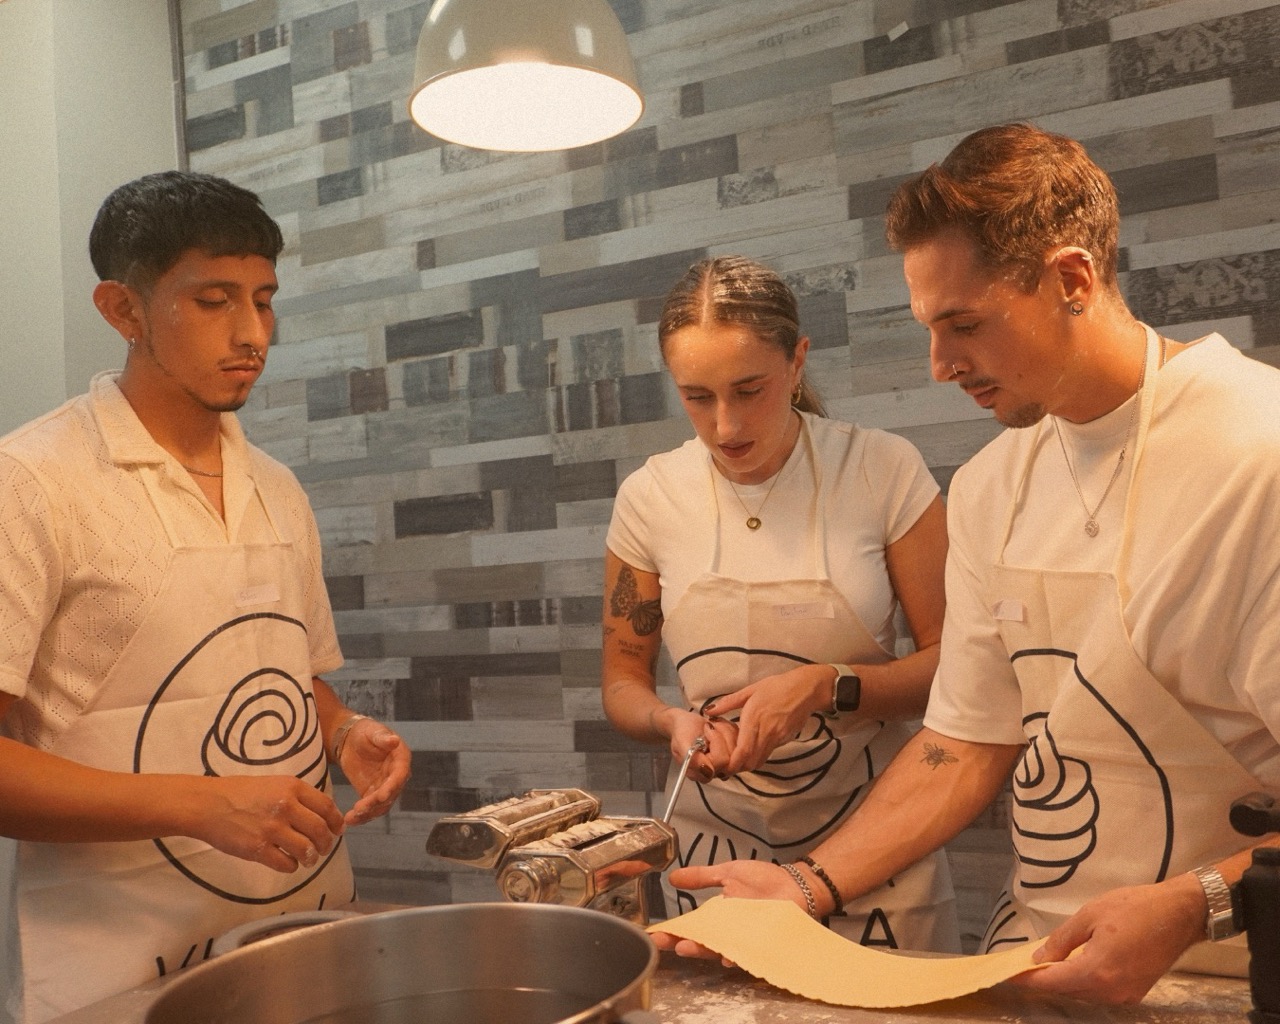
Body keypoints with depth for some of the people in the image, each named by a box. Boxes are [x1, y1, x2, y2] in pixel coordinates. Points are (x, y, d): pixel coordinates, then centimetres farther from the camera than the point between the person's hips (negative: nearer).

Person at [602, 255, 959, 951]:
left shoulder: (883, 471, -9)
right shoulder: (649, 498, -3)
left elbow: (951, 660, -5)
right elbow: (622, 681, 7)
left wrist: (828, 687, -20)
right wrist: (673, 723, -14)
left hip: (871, 843, -1)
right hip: (717, 842, 2)